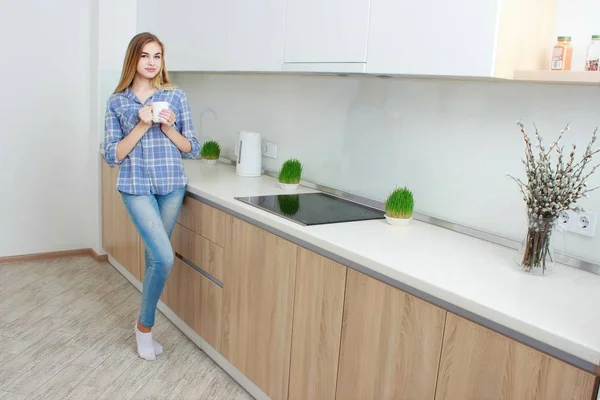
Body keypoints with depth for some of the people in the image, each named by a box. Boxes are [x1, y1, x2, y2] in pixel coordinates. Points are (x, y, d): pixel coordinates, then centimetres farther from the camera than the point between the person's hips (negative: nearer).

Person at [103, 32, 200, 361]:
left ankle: (146, 324, 30)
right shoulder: (117, 102, 1)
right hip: (137, 188, -2)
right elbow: (112, 156, -3)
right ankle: (144, 325, 9)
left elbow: (192, 150, 4)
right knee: (164, 257, -15)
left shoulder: (176, 96, 3)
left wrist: (169, 128, -13)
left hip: (172, 187, 2)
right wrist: (141, 126, -14)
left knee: (155, 257, 12)